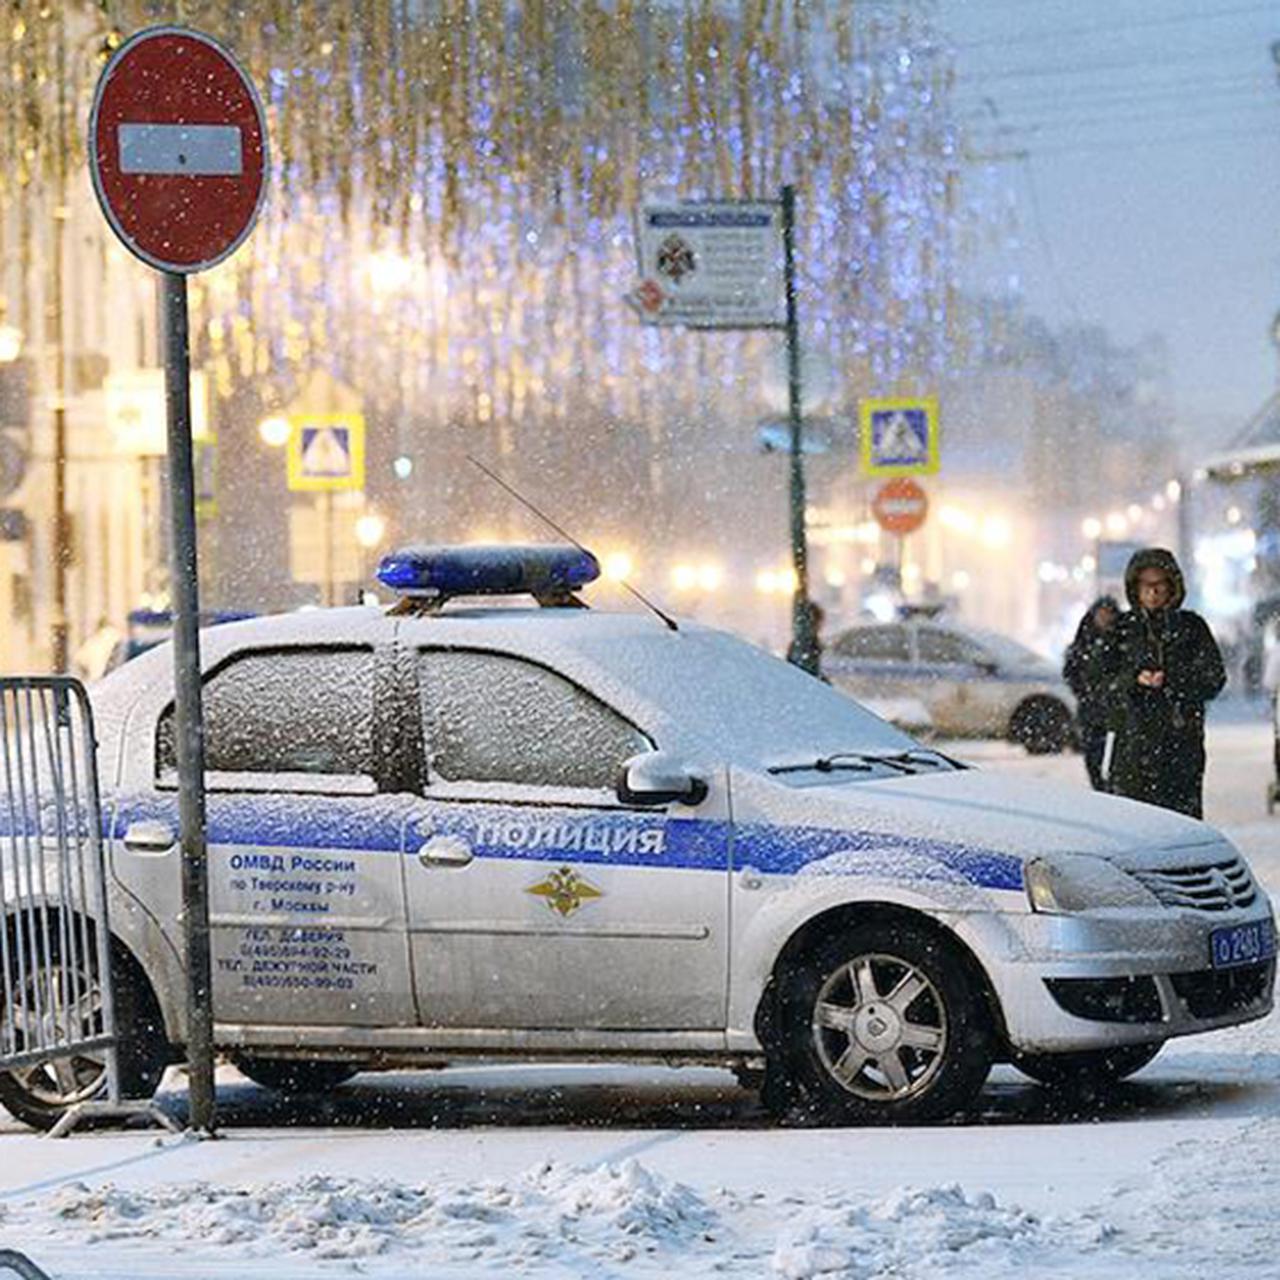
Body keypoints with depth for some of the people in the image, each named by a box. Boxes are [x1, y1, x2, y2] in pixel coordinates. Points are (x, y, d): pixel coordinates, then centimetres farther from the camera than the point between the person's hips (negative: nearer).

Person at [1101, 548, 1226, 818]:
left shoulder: (1191, 626, 8)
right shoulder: (1122, 629, 10)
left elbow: (1214, 679, 3)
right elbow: (1109, 681, 8)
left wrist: (1170, 680, -11)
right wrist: (1135, 680, -13)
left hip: (1182, 738, 0)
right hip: (1134, 737, 0)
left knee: (1185, 813, -7)